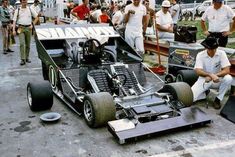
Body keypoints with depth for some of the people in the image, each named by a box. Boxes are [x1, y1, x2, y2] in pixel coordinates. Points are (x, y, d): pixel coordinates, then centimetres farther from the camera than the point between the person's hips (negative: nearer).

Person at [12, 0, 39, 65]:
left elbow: (36, 17, 12)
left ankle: (27, 58, 21)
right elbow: (14, 21, 2)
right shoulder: (17, 10, 4)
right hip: (21, 28, -2)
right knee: (22, 44, -13)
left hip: (28, 28, 2)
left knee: (28, 44, 8)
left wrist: (32, 25, 1)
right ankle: (23, 59, -13)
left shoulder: (30, 9, 7)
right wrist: (14, 30, -9)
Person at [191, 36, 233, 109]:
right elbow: (198, 71, -24)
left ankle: (218, 99, -10)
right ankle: (205, 93, 13)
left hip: (217, 80, 1)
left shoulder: (221, 53, -11)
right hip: (203, 80, -1)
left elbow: (227, 70, -18)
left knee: (228, 78, -32)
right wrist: (211, 75, -42)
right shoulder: (200, 55, -12)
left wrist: (215, 76, -31)